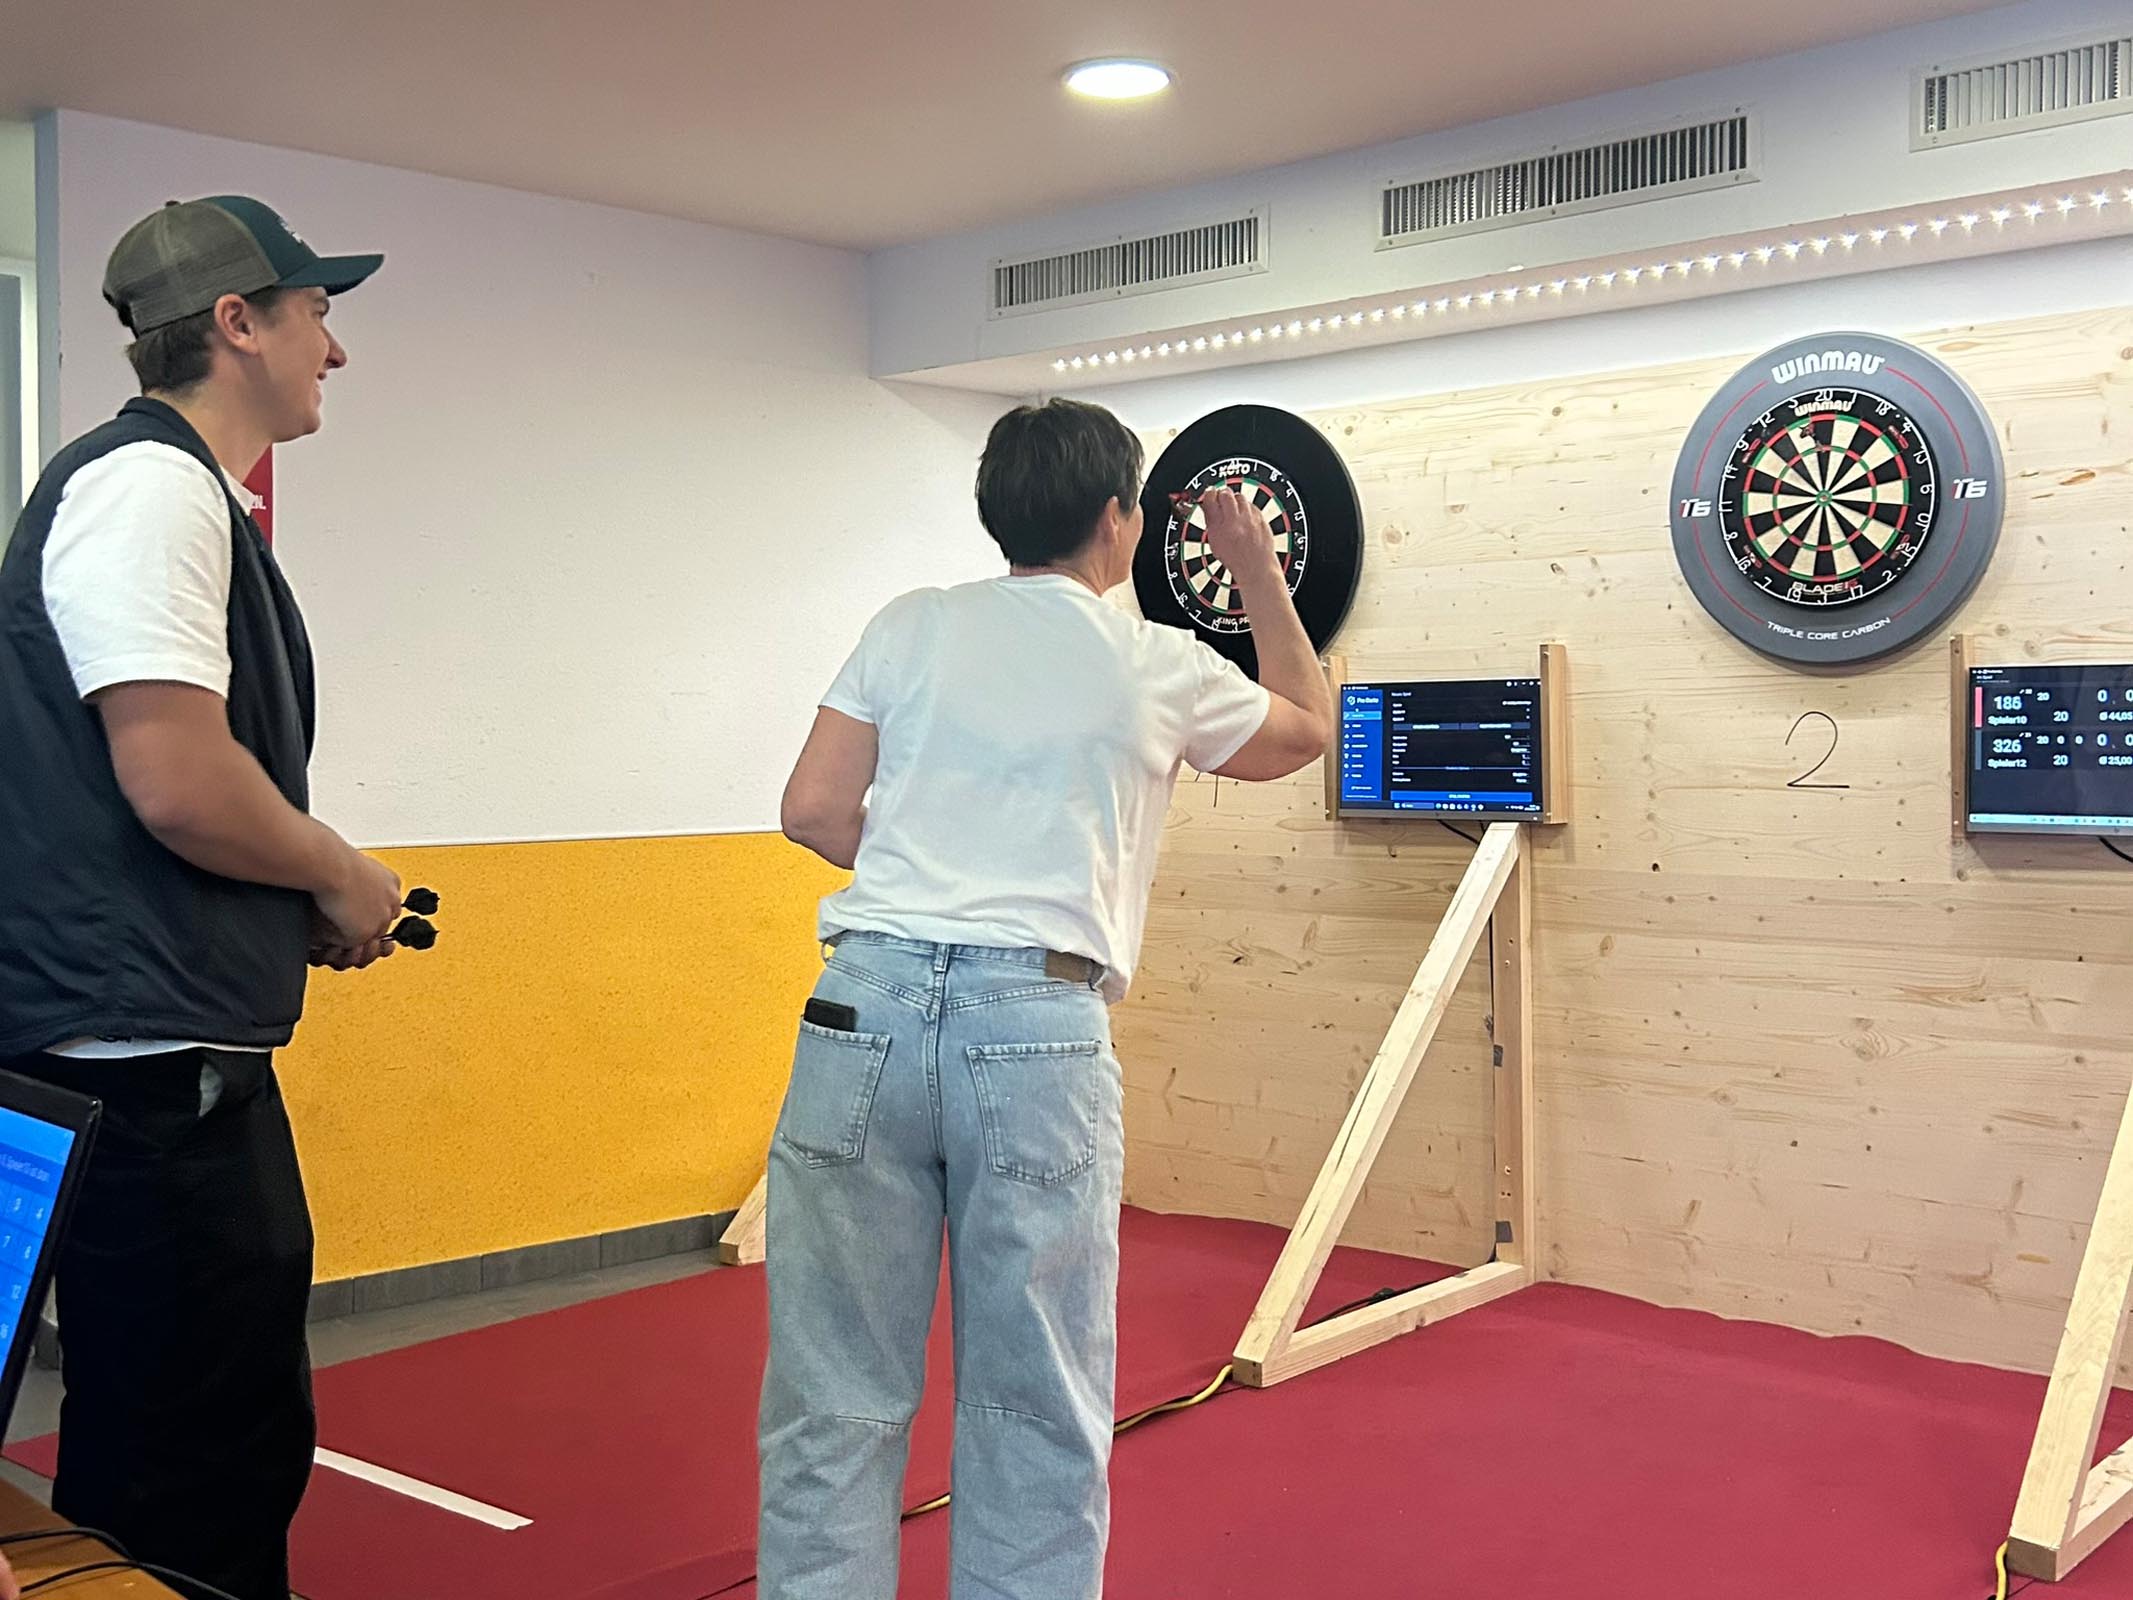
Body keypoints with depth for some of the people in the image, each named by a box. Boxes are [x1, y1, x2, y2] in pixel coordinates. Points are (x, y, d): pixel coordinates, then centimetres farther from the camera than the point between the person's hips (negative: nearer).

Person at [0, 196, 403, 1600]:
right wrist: (345, 879, -7)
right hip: (151, 1075, -11)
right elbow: (176, 784, -23)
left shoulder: (186, 492, 18)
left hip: (192, 1066, 11)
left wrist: (309, 904, 13)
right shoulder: (151, 483, -13)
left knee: (252, 1449, 20)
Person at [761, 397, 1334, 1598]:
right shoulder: (1158, 667, 8)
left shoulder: (911, 628, 10)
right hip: (1038, 1025, -2)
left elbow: (813, 809, 6)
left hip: (867, 1003, 2)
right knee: (1036, 1410, 9)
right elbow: (1309, 730, 27)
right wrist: (1261, 572, 37)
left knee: (836, 1396, 8)